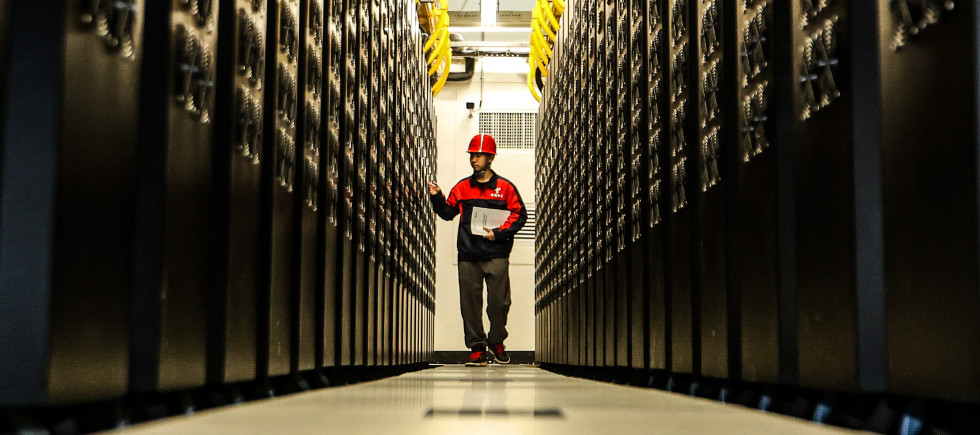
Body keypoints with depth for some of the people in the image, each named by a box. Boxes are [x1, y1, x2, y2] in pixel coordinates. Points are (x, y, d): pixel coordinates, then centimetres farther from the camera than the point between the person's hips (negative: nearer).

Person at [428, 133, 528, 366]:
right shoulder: (462, 188, 11)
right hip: (468, 255, 2)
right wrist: (437, 197, -2)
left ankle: (497, 342, 22)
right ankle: (477, 348, 8)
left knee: (499, 301, -1)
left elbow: (520, 215, 2)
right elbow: (448, 212, 15)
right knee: (470, 302, 1)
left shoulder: (505, 187, 4)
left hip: (496, 255, -2)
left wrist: (498, 233, -9)